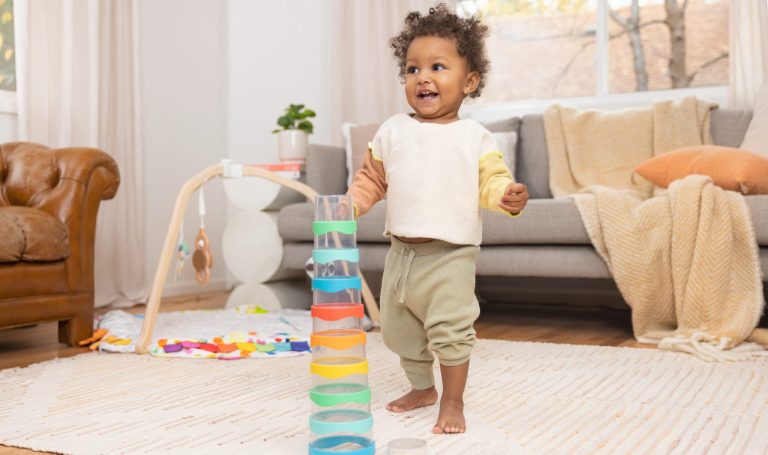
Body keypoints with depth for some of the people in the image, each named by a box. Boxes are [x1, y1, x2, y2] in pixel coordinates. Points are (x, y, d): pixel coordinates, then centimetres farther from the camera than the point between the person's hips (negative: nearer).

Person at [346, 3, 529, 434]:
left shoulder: (475, 136, -2)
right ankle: (422, 388, 38)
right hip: (402, 251, 5)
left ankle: (453, 402, 14)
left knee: (451, 331, -6)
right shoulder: (392, 131, 6)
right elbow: (371, 178, 12)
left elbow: (491, 180, -5)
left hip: (451, 255, -4)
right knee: (400, 330, 16)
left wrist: (508, 195, -26)